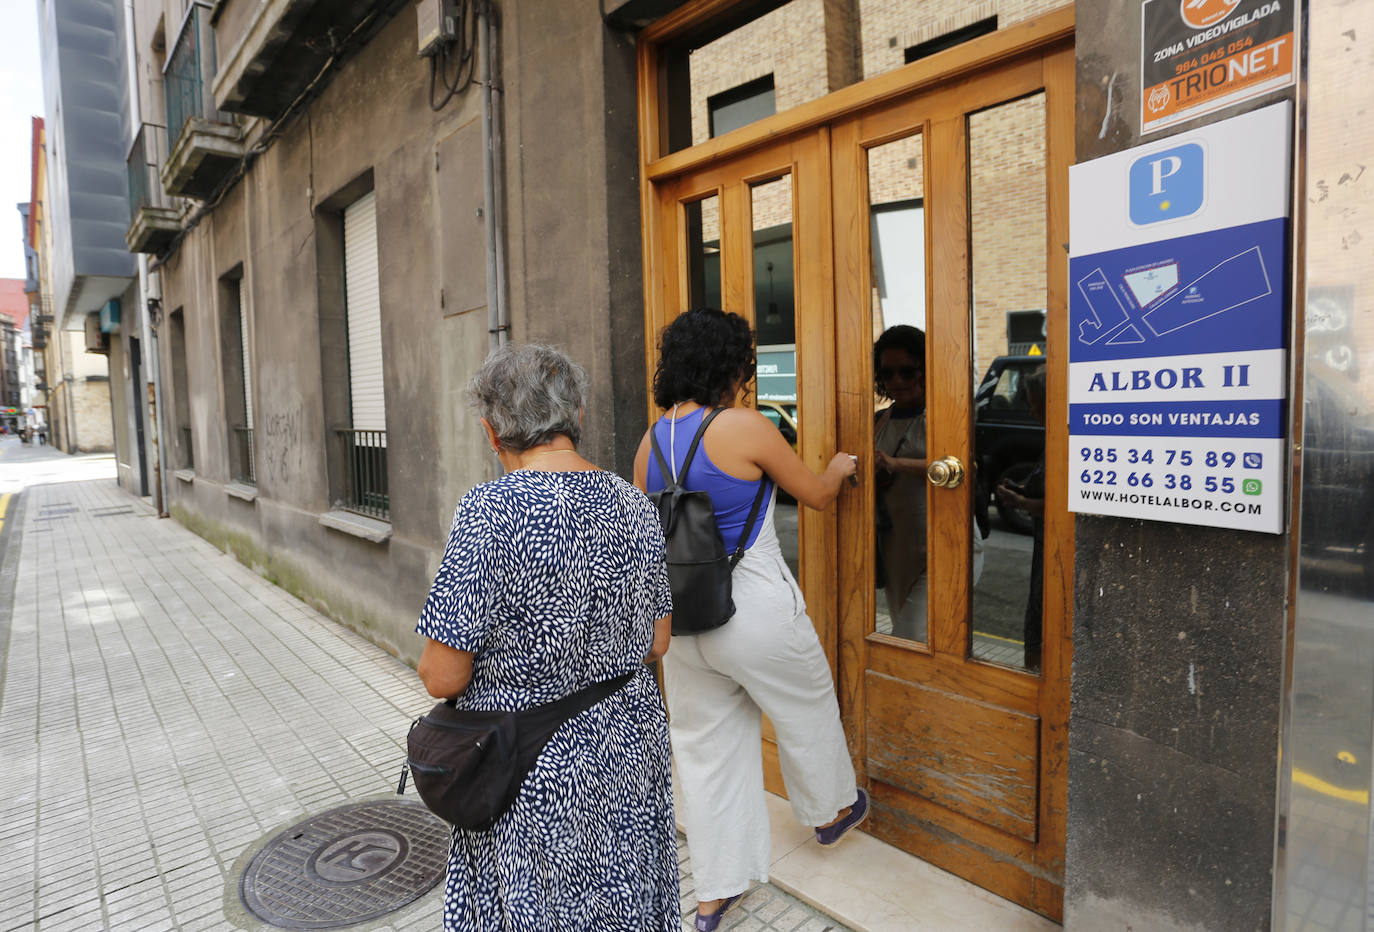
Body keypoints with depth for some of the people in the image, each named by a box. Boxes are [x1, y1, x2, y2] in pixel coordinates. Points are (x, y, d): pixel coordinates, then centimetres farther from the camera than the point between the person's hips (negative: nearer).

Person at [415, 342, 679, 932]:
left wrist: (429, 661, 3)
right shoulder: (633, 502, -4)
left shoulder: (489, 511, -22)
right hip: (632, 747, 6)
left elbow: (443, 678, -18)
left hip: (538, 773, -5)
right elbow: (656, 644, 4)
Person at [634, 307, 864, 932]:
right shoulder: (746, 427, -16)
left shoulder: (651, 442, 2)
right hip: (755, 613, -5)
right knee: (806, 709, 23)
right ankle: (832, 810, 49)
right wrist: (839, 468, 18)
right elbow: (816, 495, -3)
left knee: (704, 746, 17)